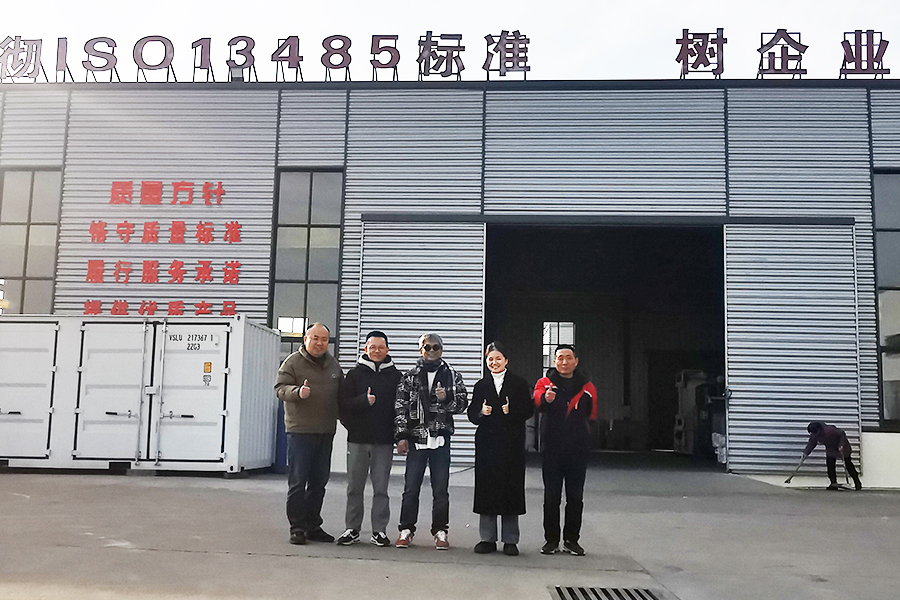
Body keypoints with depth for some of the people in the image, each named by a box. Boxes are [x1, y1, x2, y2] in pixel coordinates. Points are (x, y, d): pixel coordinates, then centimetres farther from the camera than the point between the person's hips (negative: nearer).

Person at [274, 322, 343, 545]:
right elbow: (281, 389, -8)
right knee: (298, 481, -2)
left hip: (326, 431, 6)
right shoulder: (293, 362, -1)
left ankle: (313, 526, 20)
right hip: (300, 429, -5)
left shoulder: (333, 364, 15)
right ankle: (297, 527, 5)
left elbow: (342, 394, 23)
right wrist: (298, 392, -26)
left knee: (319, 481, 10)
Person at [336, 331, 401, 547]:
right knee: (355, 487, 7)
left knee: (381, 488, 4)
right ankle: (352, 529, 17)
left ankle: (379, 530, 12)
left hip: (384, 441, 0)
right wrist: (364, 400, -19)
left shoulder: (395, 376, 6)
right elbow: (344, 403, -2)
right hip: (358, 439, 1)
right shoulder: (355, 374, 6)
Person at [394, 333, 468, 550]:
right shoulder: (409, 377, 7)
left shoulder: (452, 376, 9)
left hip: (441, 438, 0)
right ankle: (406, 530, 13)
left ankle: (440, 531, 13)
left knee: (441, 488, 4)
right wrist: (401, 436, -4)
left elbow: (461, 404, 8)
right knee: (411, 487, 2)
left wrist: (446, 398, -12)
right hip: (416, 438, 0)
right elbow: (400, 408, 3)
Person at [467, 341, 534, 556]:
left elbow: (528, 410, -1)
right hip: (487, 443, 2)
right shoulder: (481, 386, 13)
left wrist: (511, 411, -17)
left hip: (512, 443, -2)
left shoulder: (519, 384, 5)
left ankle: (510, 540, 9)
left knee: (511, 488, 0)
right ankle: (488, 538, 12)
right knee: (487, 488, 2)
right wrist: (482, 413, -12)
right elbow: (472, 415, 8)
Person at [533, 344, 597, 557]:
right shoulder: (545, 383, 0)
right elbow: (538, 400, -22)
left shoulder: (586, 387, 8)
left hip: (578, 451, 2)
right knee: (551, 497, 4)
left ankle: (572, 539, 17)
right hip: (552, 449, -2)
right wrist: (545, 399, -45)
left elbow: (592, 416, 18)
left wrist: (583, 438, 8)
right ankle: (551, 539, 13)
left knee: (575, 497, 6)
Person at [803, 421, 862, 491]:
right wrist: (806, 453, -15)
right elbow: (811, 444, -5)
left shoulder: (829, 430, -38)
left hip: (842, 446, -6)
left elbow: (842, 434, -27)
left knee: (848, 463, 2)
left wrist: (841, 445, -33)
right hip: (830, 448, 6)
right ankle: (834, 483, 0)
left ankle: (857, 482, 15)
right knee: (830, 465, -6)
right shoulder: (814, 435, -19)